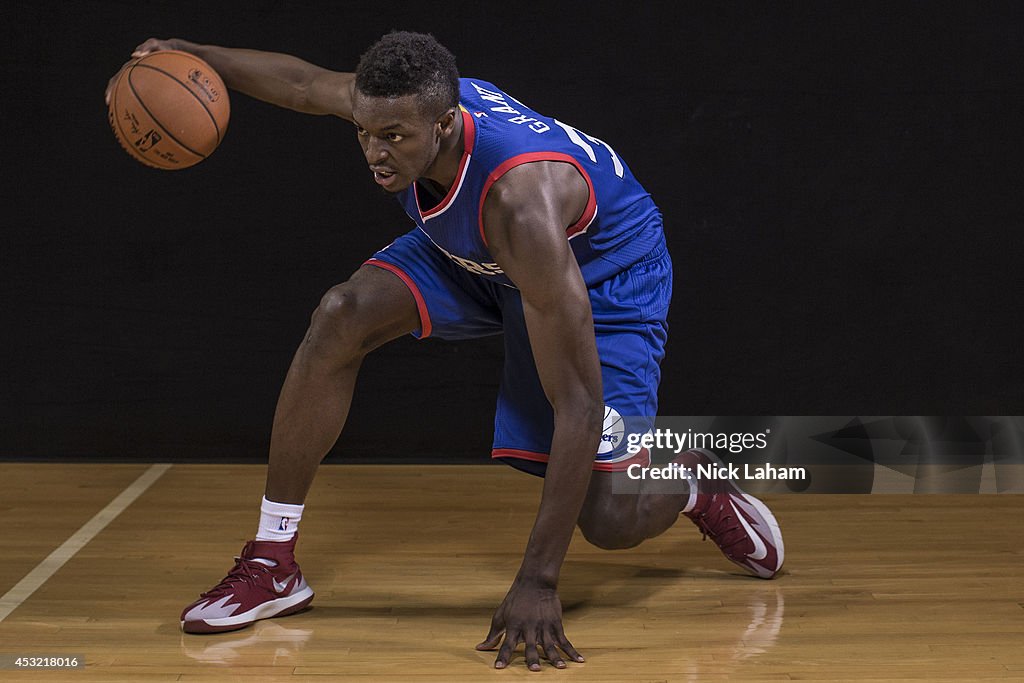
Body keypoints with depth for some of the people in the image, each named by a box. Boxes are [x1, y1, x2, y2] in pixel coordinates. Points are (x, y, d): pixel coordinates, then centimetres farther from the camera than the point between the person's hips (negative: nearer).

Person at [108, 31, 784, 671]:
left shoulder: (521, 197, -45)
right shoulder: (400, 105, -26)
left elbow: (578, 405, -44)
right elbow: (306, 83, 2)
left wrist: (539, 583, -46)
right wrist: (197, 55, -10)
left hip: (604, 272, -6)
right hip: (470, 251, 6)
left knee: (610, 521, -14)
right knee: (341, 318, -20)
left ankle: (693, 481, 24)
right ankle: (271, 564, -9)